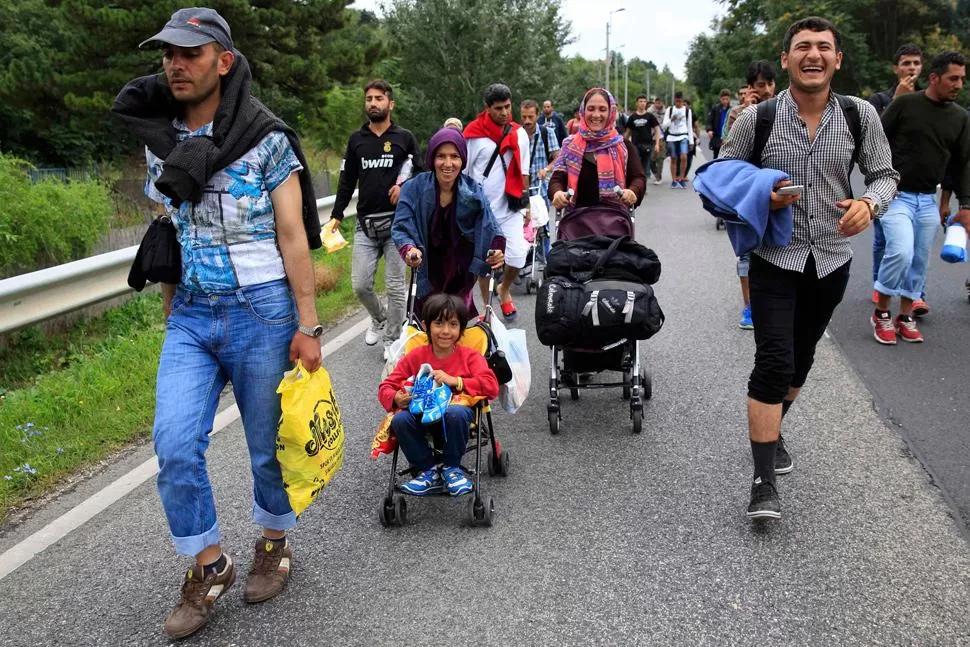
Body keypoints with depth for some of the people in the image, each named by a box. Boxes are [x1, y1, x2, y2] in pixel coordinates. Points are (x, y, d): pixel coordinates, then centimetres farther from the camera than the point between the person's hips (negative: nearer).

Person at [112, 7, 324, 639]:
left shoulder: (266, 139, -7)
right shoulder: (158, 142, 8)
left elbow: (292, 235, -8)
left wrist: (307, 325, -10)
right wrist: (170, 313, 18)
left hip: (261, 310, -4)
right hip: (190, 315, 4)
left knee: (267, 443, 9)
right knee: (174, 446, -5)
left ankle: (275, 541, 34)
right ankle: (209, 565, 16)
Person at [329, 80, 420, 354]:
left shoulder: (404, 138, 4)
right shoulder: (357, 139, 12)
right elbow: (347, 181, 14)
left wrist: (404, 185, -12)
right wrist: (336, 216, 9)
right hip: (365, 224, 3)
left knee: (395, 286, 0)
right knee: (360, 285, 1)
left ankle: (392, 340, 13)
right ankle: (380, 319, 30)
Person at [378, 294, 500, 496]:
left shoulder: (470, 356, 1)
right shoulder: (415, 357, 6)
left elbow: (491, 386, -13)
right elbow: (386, 387, 5)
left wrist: (455, 381, -22)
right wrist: (396, 399, -20)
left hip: (456, 411, -2)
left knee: (456, 413, -37)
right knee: (400, 419, -29)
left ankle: (451, 467, -9)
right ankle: (428, 471, -7)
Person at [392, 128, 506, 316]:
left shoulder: (473, 191, -8)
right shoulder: (414, 189, -14)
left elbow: (489, 229, -11)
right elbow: (401, 228, -15)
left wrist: (497, 251, -32)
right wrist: (409, 250, -37)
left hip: (461, 277, 1)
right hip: (427, 278, -1)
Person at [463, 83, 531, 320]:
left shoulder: (518, 133, 5)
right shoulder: (473, 133, -4)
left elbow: (523, 172, 12)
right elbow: (462, 173, 1)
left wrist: (526, 203, 10)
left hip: (510, 206, 2)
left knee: (517, 256, -7)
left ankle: (504, 289, 24)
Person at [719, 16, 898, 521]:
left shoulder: (860, 115, -4)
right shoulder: (757, 119, -9)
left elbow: (884, 174, 5)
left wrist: (869, 203, -18)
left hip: (831, 260, 4)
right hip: (775, 258, -3)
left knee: (801, 359, 18)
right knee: (774, 362, -12)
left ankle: (771, 430, 44)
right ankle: (763, 482, -6)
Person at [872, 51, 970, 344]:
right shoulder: (905, 103, -7)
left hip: (928, 200, 5)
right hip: (896, 195, -5)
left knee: (919, 262, 9)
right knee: (901, 252, -20)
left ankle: (905, 317, 23)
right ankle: (881, 314, -2)